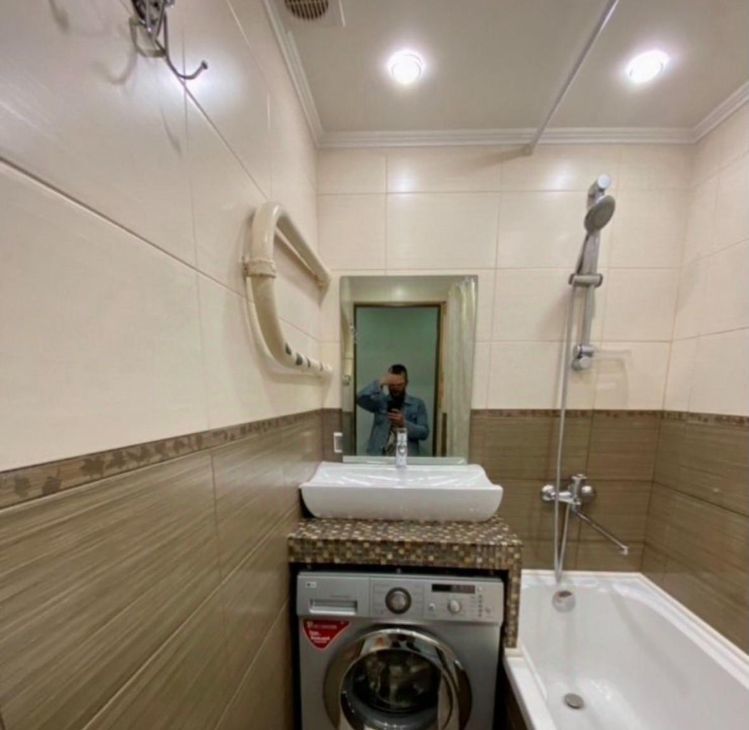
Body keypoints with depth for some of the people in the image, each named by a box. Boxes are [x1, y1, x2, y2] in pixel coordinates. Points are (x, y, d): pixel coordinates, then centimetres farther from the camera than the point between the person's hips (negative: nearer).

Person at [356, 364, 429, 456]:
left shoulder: (417, 404, 7)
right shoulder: (380, 401, 7)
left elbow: (424, 433, 1)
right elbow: (360, 399, -11)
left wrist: (404, 424, -14)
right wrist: (381, 382, -19)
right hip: (379, 454, 0)